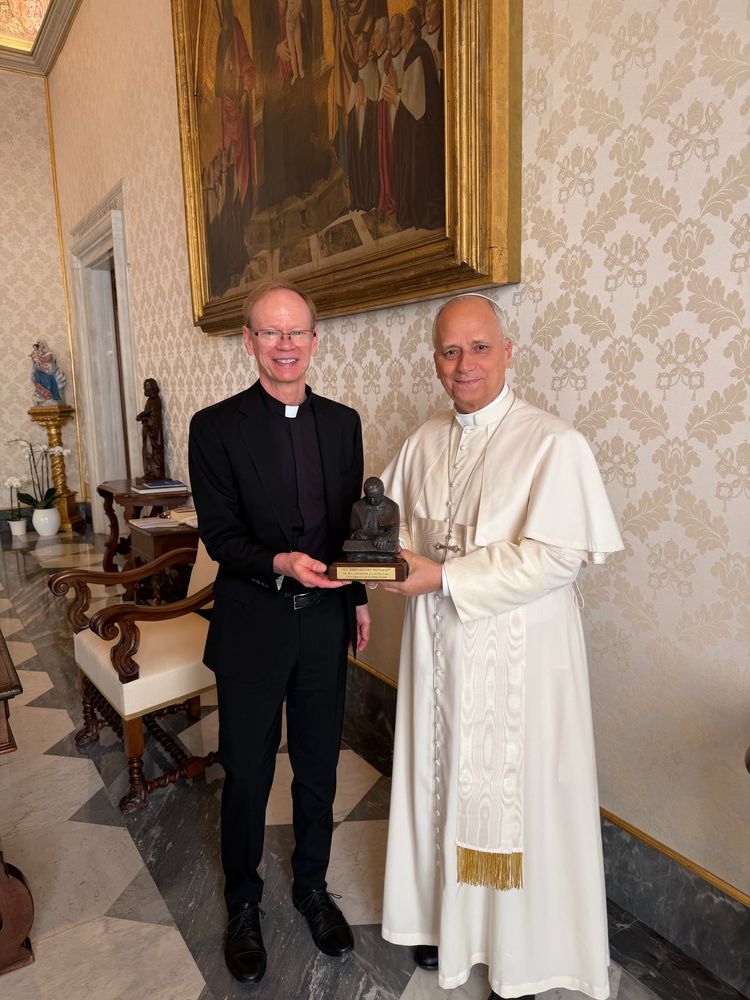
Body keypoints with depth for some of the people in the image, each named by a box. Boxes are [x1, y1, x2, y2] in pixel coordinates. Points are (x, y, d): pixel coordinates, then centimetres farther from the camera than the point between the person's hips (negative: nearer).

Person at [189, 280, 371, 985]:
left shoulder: (342, 422, 3)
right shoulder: (216, 426, -9)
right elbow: (218, 535, -10)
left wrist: (358, 598, 10)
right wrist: (279, 564, -27)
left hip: (325, 622, 4)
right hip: (252, 627, -3)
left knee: (318, 770, 19)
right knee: (247, 776, 14)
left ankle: (312, 887, 45)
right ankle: (243, 905, 41)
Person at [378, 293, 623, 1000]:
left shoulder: (552, 443, -14)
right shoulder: (425, 442, 5)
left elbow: (557, 556, -20)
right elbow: (398, 516, 16)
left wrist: (443, 576, -21)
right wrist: (390, 543, -7)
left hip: (516, 652, -5)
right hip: (438, 643, 5)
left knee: (515, 792, 10)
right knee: (444, 778, 18)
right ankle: (448, 916, 43)